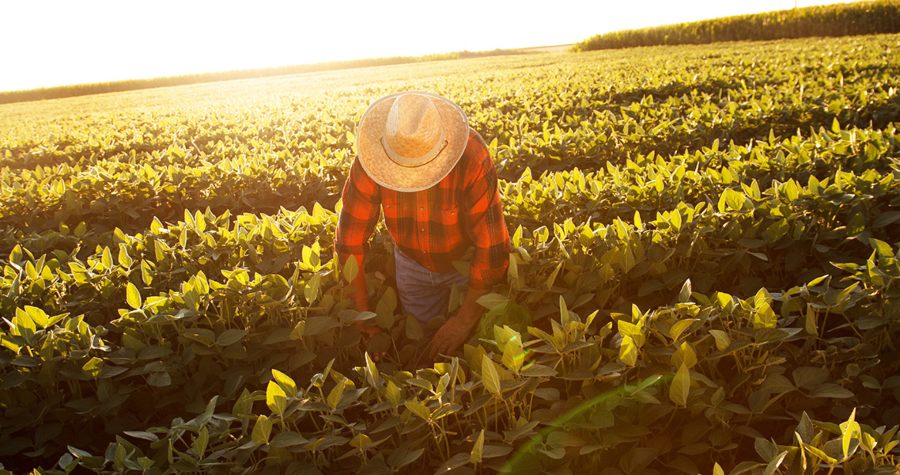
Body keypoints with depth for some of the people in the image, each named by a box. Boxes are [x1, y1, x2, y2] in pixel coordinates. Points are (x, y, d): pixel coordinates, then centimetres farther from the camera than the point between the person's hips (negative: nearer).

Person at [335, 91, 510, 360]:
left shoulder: (472, 157, -37)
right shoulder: (370, 161, -29)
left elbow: (492, 246, -34)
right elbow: (350, 239, -22)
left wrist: (464, 321, -32)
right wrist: (363, 317, -24)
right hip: (412, 264, 2)